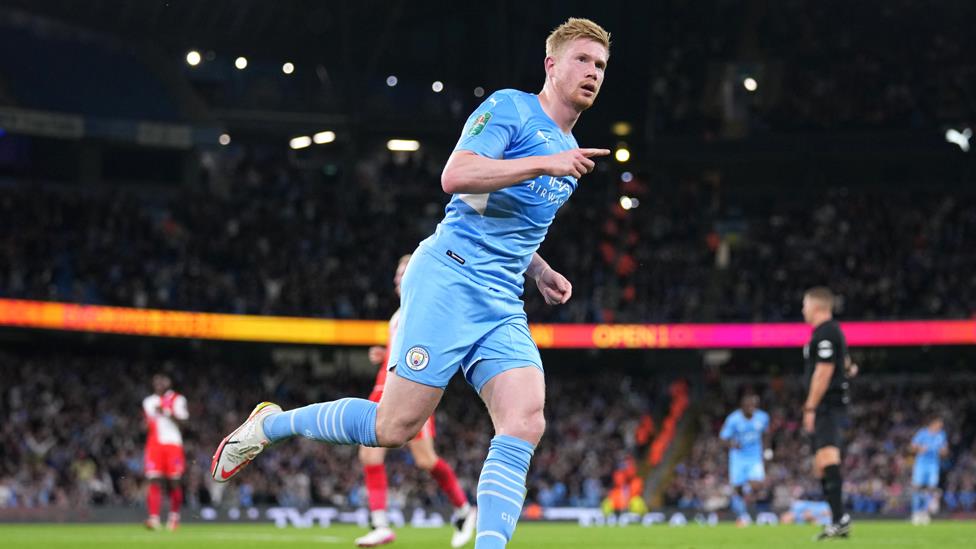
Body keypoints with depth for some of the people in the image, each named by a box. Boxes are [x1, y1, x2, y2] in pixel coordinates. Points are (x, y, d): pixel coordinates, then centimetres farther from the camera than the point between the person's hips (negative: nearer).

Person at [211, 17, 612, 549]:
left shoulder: (568, 151, 23)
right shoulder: (509, 108, -2)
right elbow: (455, 175, -19)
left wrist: (541, 273, 21)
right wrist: (546, 164, -20)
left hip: (503, 306, 7)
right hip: (450, 275, -7)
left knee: (526, 422, -16)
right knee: (395, 425, -10)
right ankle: (268, 424, 12)